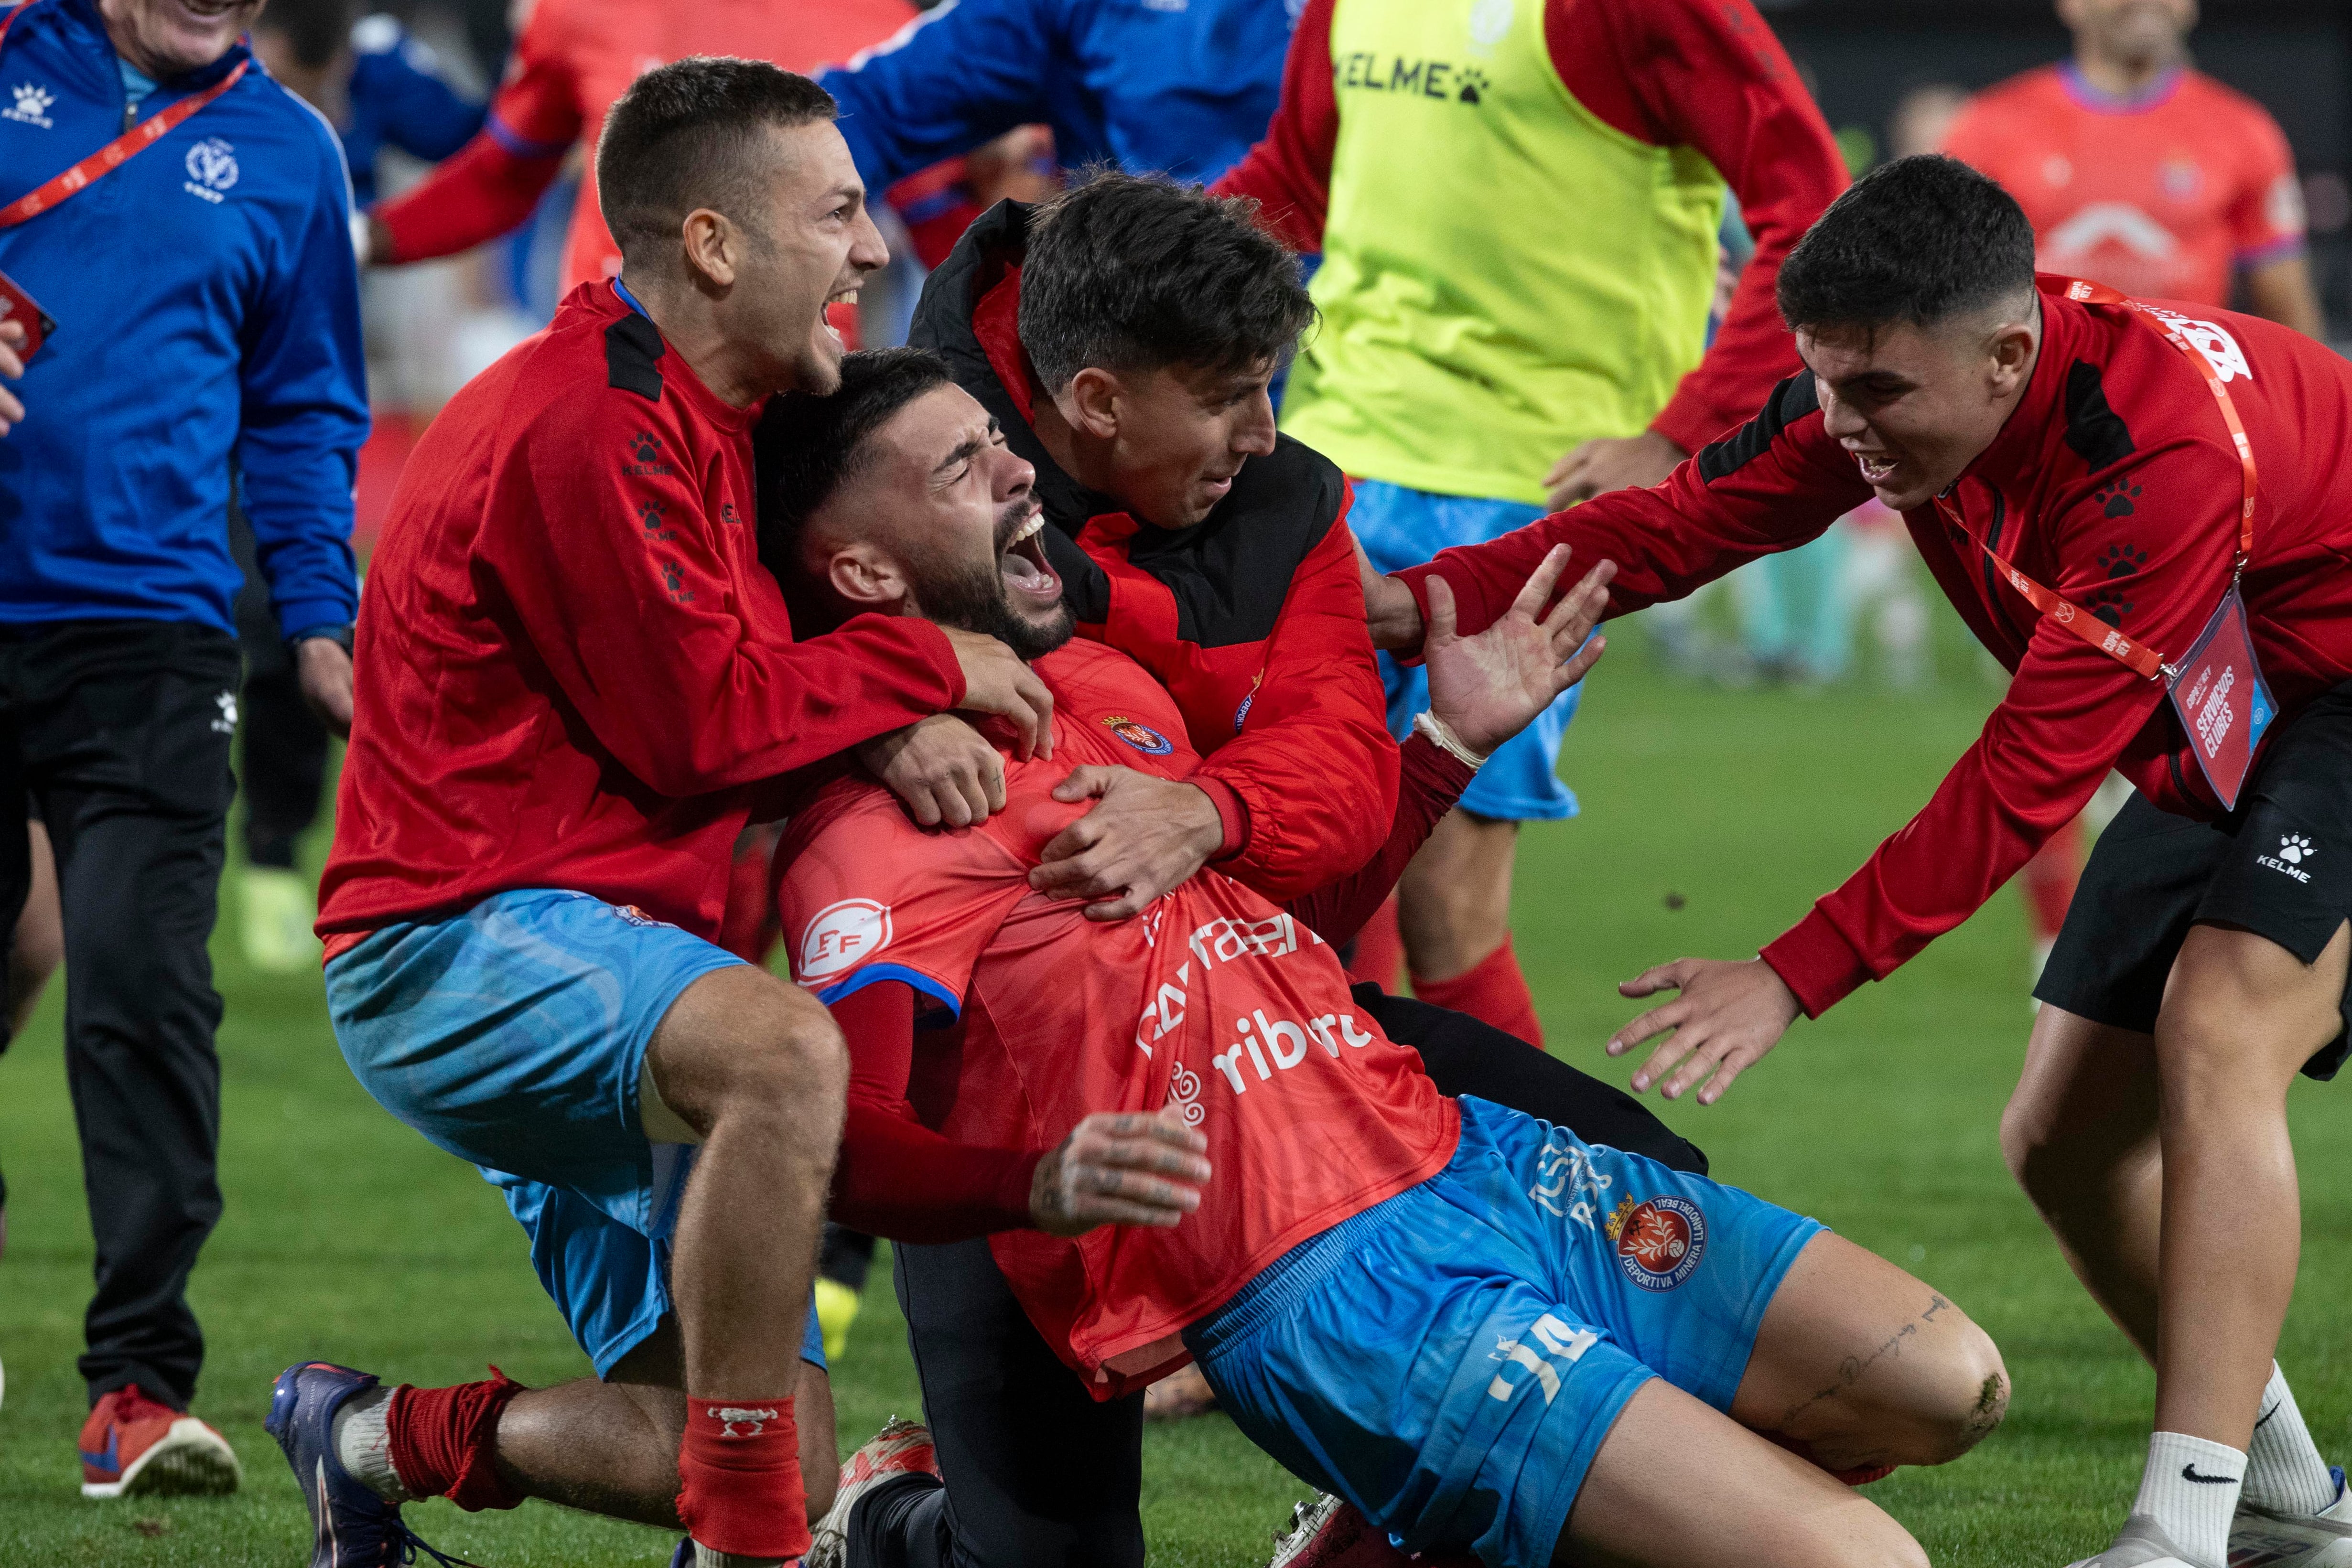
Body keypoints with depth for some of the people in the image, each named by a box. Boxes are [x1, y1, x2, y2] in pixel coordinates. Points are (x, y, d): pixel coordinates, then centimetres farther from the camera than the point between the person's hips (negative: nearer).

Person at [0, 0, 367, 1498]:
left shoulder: (286, 151, 10)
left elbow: (303, 411, 17)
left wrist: (322, 616, 7)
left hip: (145, 630, 0)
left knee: (143, 992, -12)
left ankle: (140, 1385, -10)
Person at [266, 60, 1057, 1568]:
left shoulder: (691, 419, 17)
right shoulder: (585, 426, -15)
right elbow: (697, 722, -16)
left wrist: (890, 727, 1)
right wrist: (924, 668, -5)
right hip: (464, 942, -10)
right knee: (787, 1049, -41)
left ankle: (387, 1441, 19)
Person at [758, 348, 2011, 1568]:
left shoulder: (1104, 683, 18)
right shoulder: (875, 834, -10)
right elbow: (847, 1145, -24)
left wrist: (1458, 737, 25)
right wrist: (1039, 1187, -42)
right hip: (1317, 1288, -9)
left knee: (1947, 1388, 6)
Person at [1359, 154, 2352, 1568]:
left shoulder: (2165, 452, -36)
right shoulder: (1886, 383, -13)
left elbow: (2032, 775, -34)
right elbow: (1682, 523, -8)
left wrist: (1796, 976, -33)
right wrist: (1421, 603, -23)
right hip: (2216, 747, 9)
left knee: (2216, 1038, -29)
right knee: (2063, 1137, 6)